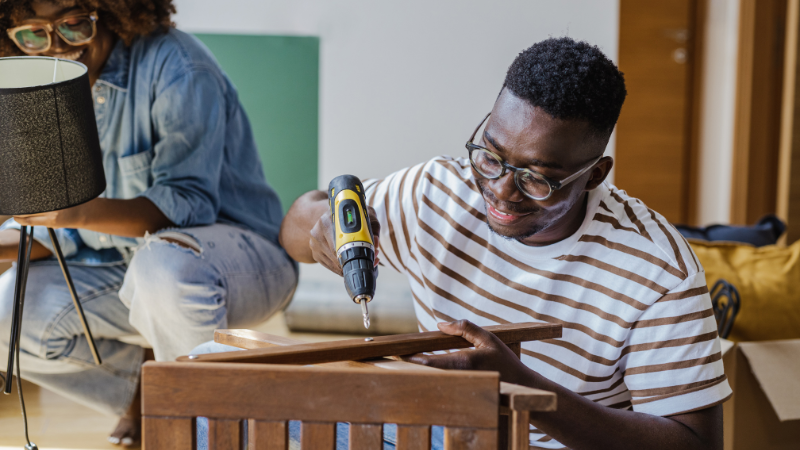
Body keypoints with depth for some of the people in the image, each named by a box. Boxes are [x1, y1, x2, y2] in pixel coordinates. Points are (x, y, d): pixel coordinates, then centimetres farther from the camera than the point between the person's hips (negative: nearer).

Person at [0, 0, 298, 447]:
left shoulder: (176, 70, -22)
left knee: (163, 268, -39)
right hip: (119, 263, 7)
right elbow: (60, 228, 3)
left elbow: (188, 202, -27)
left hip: (239, 248, -7)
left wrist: (80, 212, -42)